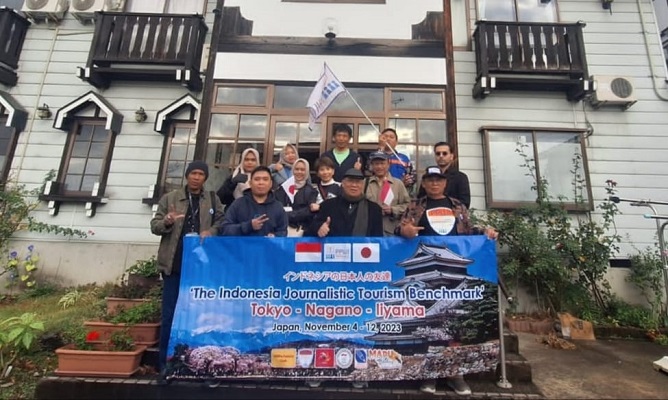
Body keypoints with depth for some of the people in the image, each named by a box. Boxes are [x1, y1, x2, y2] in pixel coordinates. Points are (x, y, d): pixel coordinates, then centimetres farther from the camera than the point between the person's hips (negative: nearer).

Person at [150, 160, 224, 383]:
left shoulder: (213, 200, 9)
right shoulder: (170, 198, 8)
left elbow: (221, 223, 7)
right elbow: (154, 226, 5)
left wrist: (211, 232, -13)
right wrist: (167, 222, -17)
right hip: (175, 264, 0)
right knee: (169, 315, 4)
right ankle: (165, 365, 15)